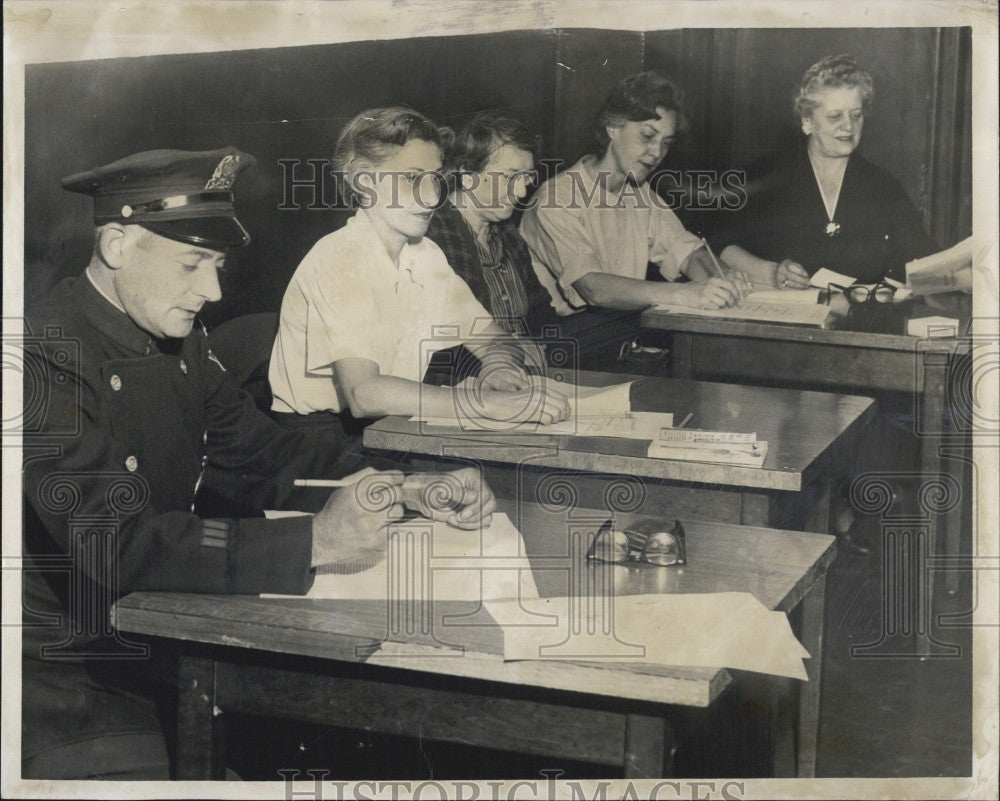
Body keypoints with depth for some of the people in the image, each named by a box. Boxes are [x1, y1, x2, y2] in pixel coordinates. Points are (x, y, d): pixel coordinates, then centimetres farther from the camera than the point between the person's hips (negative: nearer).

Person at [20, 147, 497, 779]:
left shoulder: (178, 341, 7)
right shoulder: (48, 356, -21)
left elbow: (261, 455, 10)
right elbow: (119, 544, -30)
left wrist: (409, 491, -7)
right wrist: (314, 541, -36)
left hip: (164, 630, 7)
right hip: (67, 672, -7)